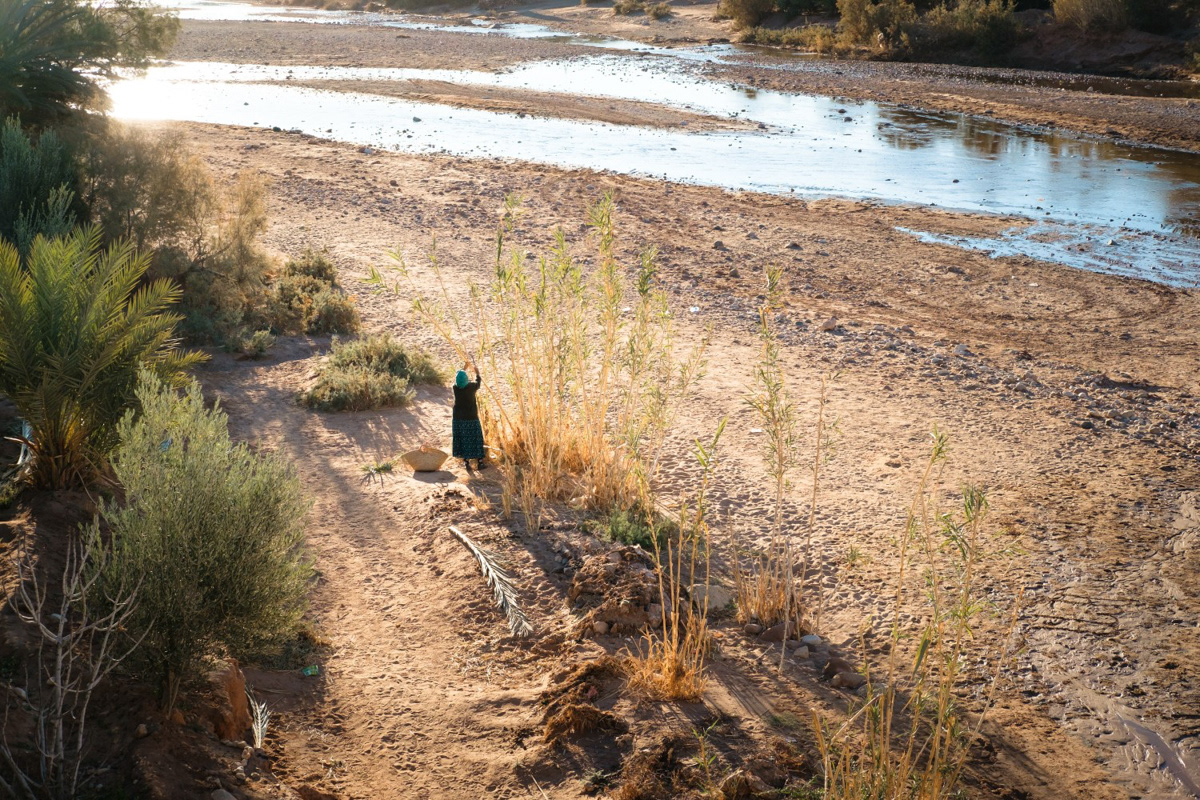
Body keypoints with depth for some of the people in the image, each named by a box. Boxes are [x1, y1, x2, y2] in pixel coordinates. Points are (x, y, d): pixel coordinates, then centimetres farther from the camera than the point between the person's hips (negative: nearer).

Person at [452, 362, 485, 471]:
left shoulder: (455, 388, -8)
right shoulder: (471, 387, -14)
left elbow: (457, 380, 15)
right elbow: (478, 383, 9)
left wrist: (464, 368, 27)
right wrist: (477, 373, 26)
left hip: (459, 418, 2)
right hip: (471, 418, -2)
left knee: (462, 440, 10)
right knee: (475, 440, 7)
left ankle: (466, 462, 12)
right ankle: (480, 461, 12)